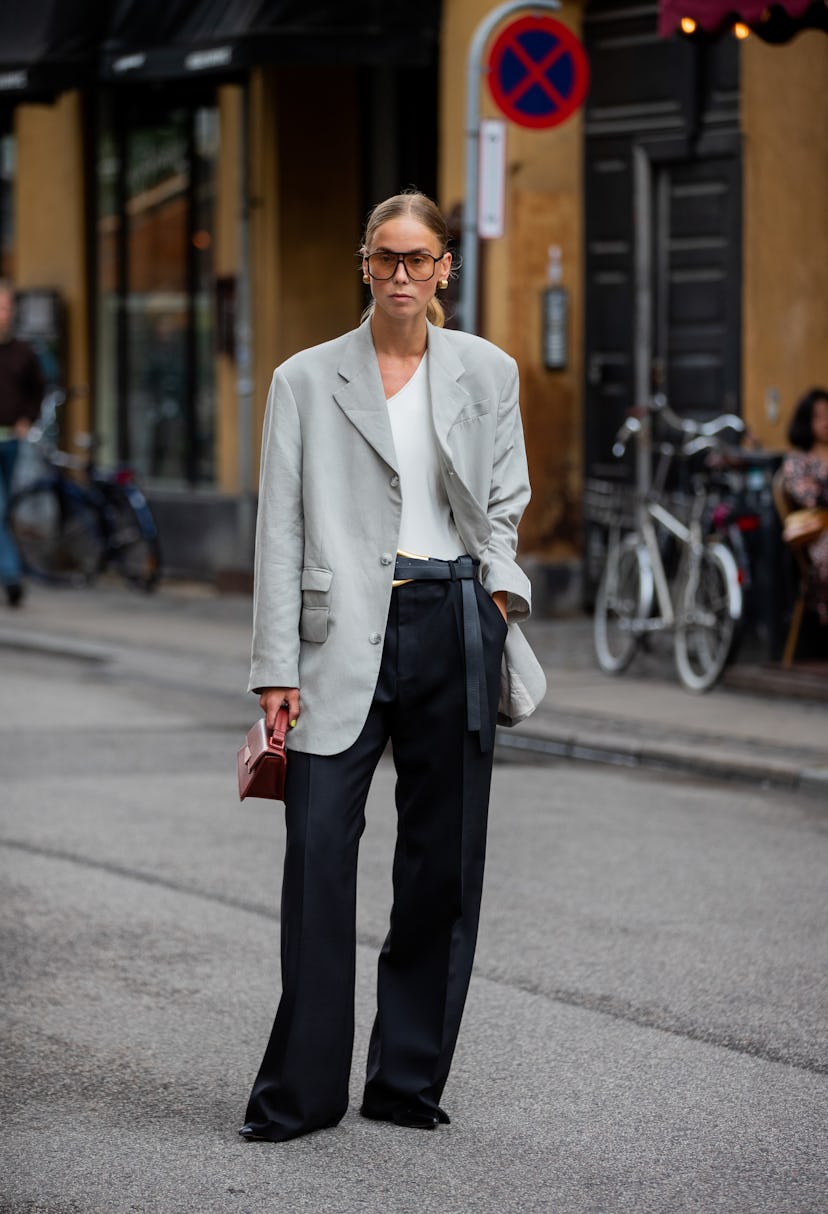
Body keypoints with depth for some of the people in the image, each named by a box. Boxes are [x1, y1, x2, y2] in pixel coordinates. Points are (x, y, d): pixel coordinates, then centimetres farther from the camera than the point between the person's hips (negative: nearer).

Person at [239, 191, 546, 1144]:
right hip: (347, 635, -2)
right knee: (317, 845, -11)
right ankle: (299, 1092, -5)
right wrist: (277, 668, -5)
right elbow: (280, 529, 2)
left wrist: (497, 589, -1)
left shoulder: (487, 372, 11)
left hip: (456, 627, 2)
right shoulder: (307, 379, 5)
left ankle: (408, 1083, 14)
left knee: (443, 861, 4)